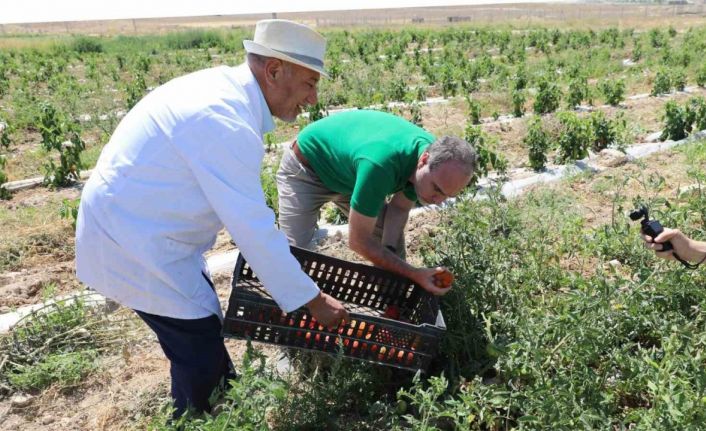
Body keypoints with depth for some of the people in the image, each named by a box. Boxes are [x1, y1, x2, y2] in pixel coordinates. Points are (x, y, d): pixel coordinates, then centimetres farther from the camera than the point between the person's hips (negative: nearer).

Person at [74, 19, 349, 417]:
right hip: (132, 244, -10)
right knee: (201, 354, 2)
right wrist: (313, 300, -16)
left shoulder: (225, 88, 3)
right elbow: (253, 229, -26)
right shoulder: (225, 120, -28)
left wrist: (272, 242, 17)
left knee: (205, 328, 21)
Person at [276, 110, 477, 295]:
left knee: (392, 240, 4)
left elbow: (399, 208, -4)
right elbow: (358, 241, -34)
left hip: (348, 171, 7)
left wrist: (389, 250, -21)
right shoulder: (381, 164, -44)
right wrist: (414, 274, -34)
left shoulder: (436, 156, -20)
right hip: (305, 168, -6)